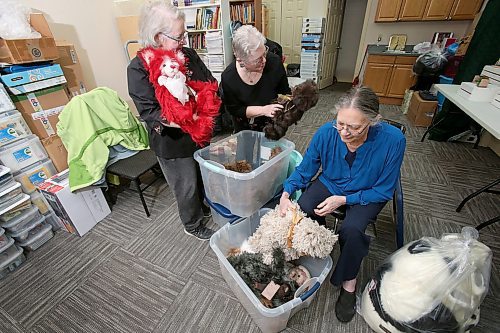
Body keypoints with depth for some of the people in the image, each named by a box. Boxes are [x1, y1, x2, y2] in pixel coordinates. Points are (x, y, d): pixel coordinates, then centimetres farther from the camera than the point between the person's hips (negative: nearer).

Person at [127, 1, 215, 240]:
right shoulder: (138, 68, -16)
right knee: (186, 186, 12)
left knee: (203, 175, 24)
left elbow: (211, 83, 4)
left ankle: (202, 206, 54)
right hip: (173, 142, -6)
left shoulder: (188, 54, 0)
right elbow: (150, 112, -21)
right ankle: (193, 225, 38)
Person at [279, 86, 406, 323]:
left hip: (368, 194, -1)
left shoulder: (393, 140, -28)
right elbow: (304, 170, -9)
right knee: (303, 210, -24)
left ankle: (348, 283, 3)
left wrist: (344, 200, -27)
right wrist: (286, 194, -27)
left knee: (351, 230, -28)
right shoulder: (326, 133, -24)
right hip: (330, 183, 2)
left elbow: (383, 191, -15)